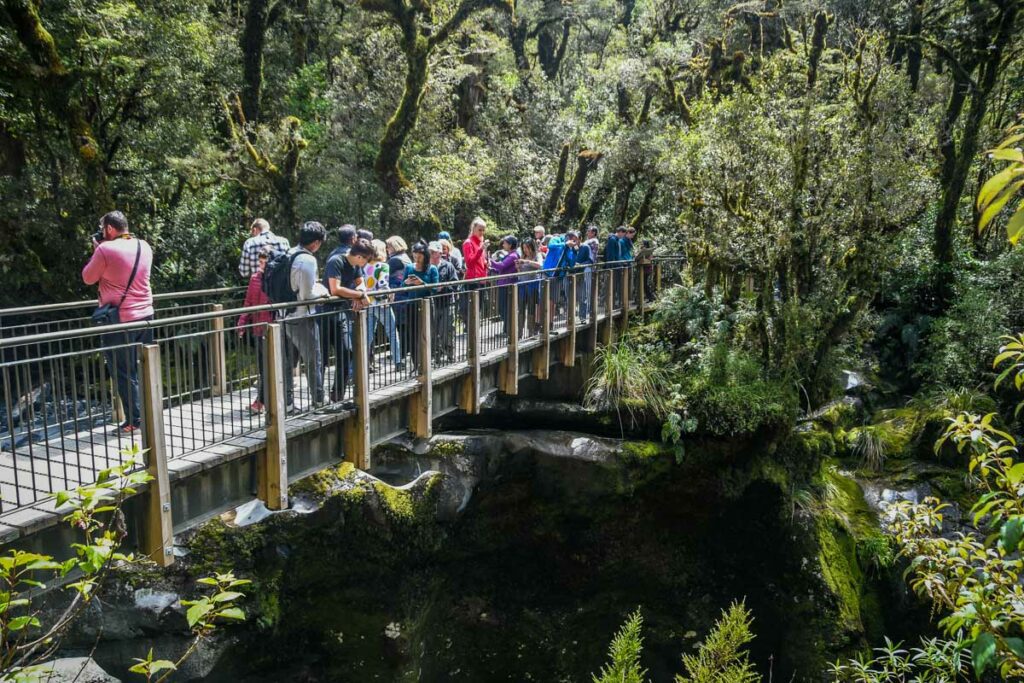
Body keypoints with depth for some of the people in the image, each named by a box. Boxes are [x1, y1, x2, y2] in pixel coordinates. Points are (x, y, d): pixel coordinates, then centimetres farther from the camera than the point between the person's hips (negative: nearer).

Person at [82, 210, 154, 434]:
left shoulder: (105, 249, -13)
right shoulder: (144, 247, 5)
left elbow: (88, 278, -1)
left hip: (119, 319, -6)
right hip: (145, 315, 6)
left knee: (123, 372, 2)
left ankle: (133, 421, 3)